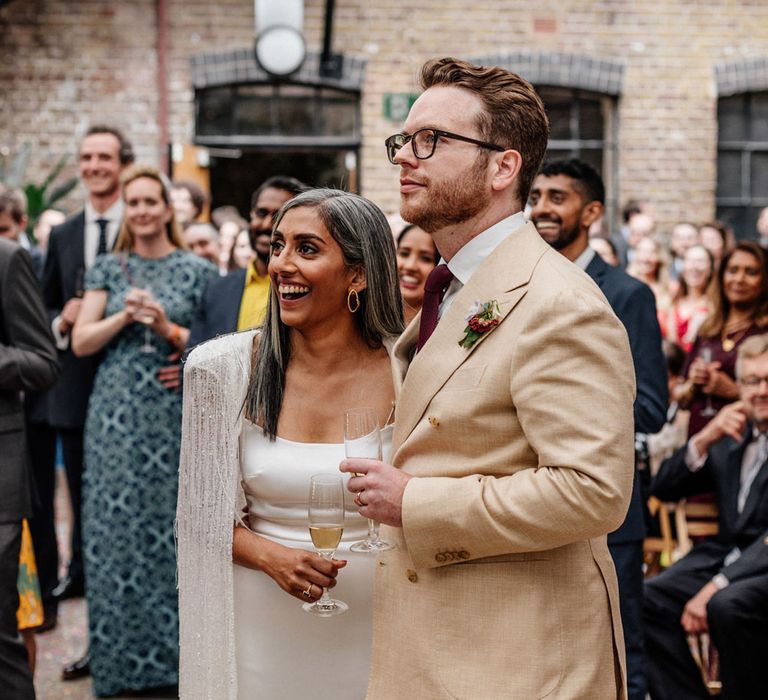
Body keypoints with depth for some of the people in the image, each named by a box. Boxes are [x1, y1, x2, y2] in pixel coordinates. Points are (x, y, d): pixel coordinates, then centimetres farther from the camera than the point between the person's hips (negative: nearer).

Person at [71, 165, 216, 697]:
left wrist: (169, 330, -13)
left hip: (175, 418, -2)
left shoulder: (197, 271, 4)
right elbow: (81, 342, 4)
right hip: (117, 417, 2)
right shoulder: (109, 269, 10)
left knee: (170, 529, 0)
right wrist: (124, 316, -11)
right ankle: (120, 656, 15)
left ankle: (172, 652, 13)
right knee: (117, 532, 3)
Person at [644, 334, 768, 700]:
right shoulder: (729, 436, 15)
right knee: (646, 599, -17)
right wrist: (704, 439, -4)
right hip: (724, 555, 6)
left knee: (728, 605, -34)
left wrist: (716, 586, -25)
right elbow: (663, 488, 13)